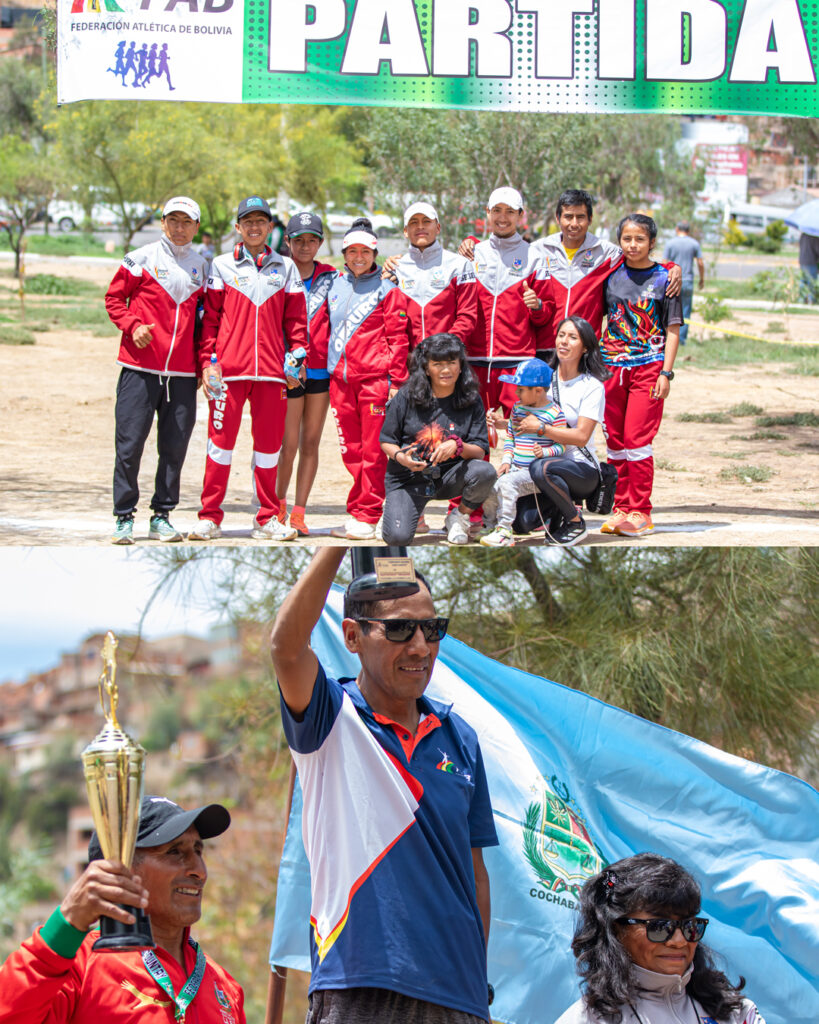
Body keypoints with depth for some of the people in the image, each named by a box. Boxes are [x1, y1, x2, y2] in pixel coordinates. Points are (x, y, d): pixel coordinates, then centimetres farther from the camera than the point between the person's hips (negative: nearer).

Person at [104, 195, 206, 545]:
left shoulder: (200, 267, 12)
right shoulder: (141, 259, 2)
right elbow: (114, 298, 5)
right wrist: (133, 326, -11)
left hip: (183, 372, 3)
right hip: (140, 368, -3)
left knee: (175, 447, 3)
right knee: (130, 443, -5)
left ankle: (161, 516, 14)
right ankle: (124, 517, 4)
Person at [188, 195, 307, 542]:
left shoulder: (285, 268, 13)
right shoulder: (222, 266, 8)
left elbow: (295, 318, 13)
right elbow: (210, 318, 6)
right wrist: (207, 360, -3)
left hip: (271, 369, 2)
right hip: (229, 369, -2)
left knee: (269, 442, 3)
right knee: (220, 439, -3)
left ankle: (267, 520, 9)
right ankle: (210, 517, 3)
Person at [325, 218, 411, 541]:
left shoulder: (386, 288, 1)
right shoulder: (335, 286, 15)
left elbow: (398, 337, -2)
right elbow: (325, 330, 22)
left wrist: (396, 381, -7)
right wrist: (327, 371, 14)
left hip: (375, 377, -5)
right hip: (340, 378, 5)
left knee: (373, 450, -4)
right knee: (351, 451, 6)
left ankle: (366, 517, -1)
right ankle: (358, 512, 11)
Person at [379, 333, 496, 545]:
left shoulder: (471, 401, -3)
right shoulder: (406, 398, -5)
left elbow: (480, 452, -5)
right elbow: (387, 441, 3)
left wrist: (457, 446, -27)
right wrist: (399, 456, -19)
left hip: (450, 476, 1)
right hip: (408, 477, -1)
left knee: (486, 472, -30)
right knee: (398, 537, -23)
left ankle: (459, 517, 1)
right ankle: (393, 508, 17)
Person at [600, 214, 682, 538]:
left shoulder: (663, 278, 0)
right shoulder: (611, 276, 9)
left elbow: (672, 329, 0)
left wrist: (666, 372, -8)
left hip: (648, 366, -4)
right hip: (612, 365, 4)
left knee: (637, 439, -8)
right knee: (615, 440, 6)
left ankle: (640, 512, -2)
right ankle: (621, 508, 14)